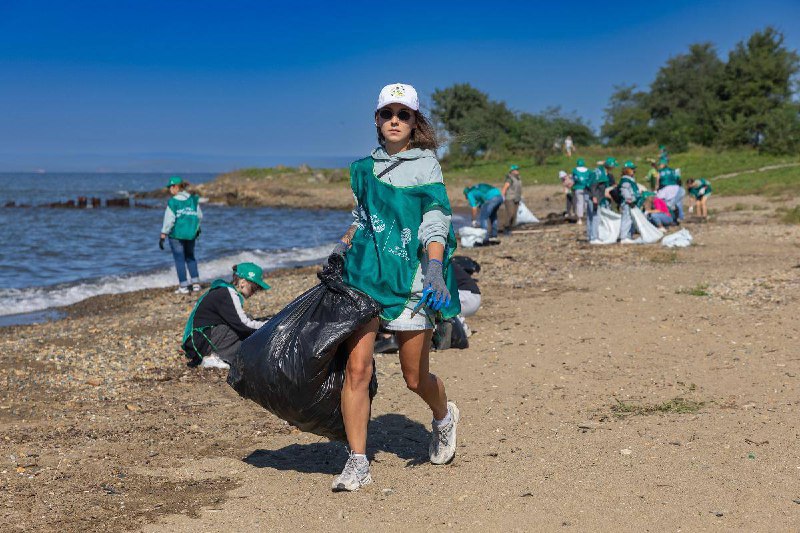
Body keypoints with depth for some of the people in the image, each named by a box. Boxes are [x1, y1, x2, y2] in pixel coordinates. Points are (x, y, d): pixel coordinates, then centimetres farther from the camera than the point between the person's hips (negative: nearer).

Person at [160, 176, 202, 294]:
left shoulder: (173, 202, -14)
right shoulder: (193, 199, 1)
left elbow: (169, 220, -15)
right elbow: (199, 216, 8)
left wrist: (163, 236, -10)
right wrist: (197, 229, 24)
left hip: (176, 234, -5)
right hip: (191, 234, 5)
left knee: (179, 259, 3)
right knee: (190, 257, 19)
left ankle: (183, 286, 4)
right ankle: (196, 283, 16)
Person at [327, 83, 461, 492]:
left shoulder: (425, 167, -2)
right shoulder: (366, 167, 12)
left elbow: (435, 225, -11)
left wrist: (434, 270, -25)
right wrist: (341, 249, 20)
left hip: (409, 278, -3)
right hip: (363, 273, 4)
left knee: (415, 378, 5)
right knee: (357, 367, -8)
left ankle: (444, 416, 39)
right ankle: (357, 463, -1)